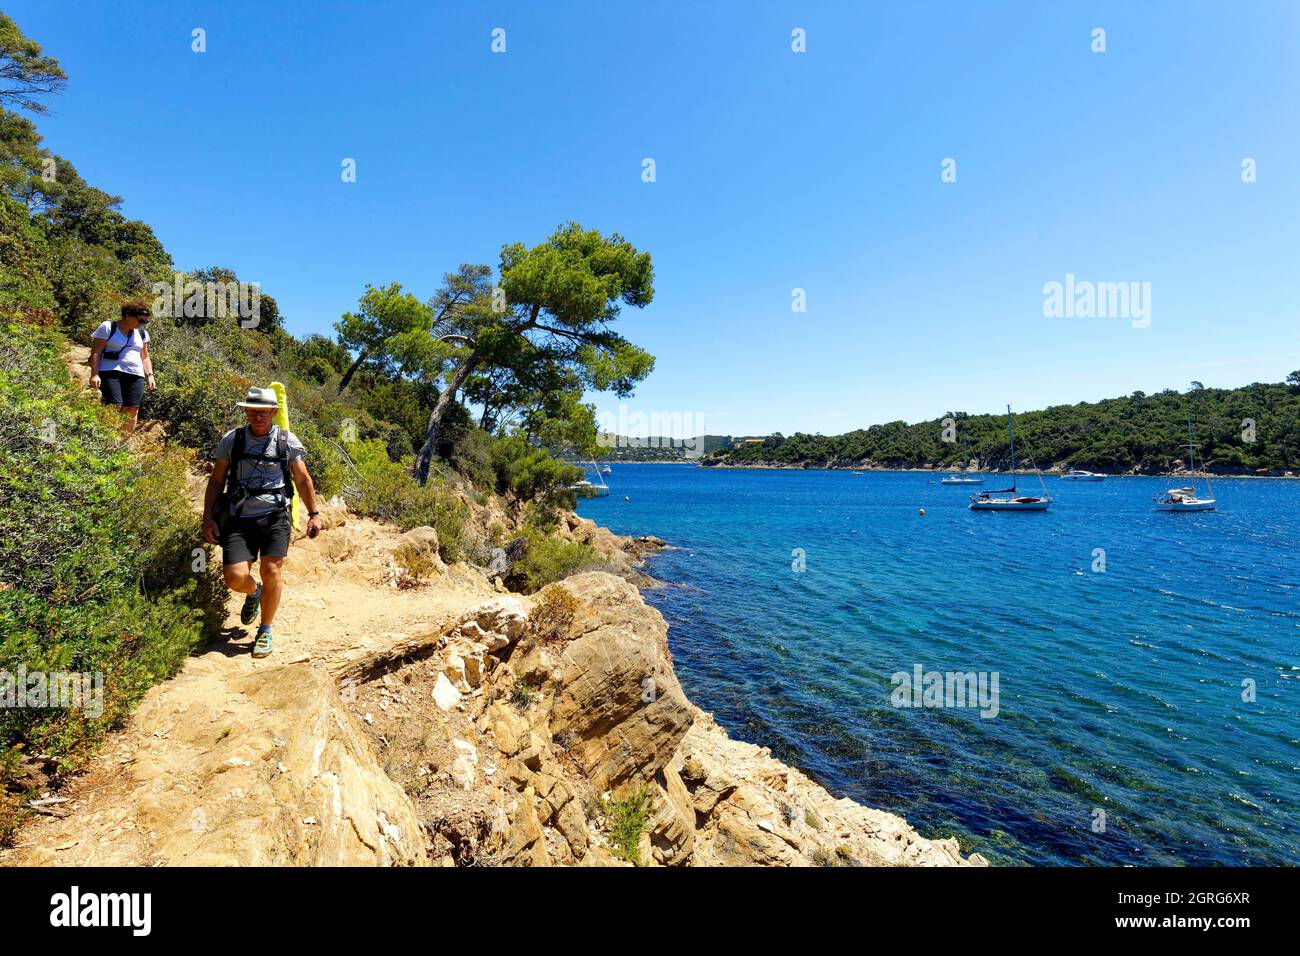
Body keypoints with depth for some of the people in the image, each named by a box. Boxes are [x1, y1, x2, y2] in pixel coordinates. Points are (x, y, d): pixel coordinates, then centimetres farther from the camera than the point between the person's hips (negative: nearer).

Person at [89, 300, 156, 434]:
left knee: (132, 410, -5)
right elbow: (96, 352, -1)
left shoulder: (142, 333, 19)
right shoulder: (107, 328, 2)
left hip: (135, 376, 5)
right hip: (111, 372, -5)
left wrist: (150, 375, 12)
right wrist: (94, 374, -10)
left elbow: (145, 357, 26)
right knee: (115, 407, -20)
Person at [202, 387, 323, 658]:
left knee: (271, 570, -15)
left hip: (275, 516, -1)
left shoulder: (287, 440, 3)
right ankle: (254, 592, 27)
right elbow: (216, 480, 10)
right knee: (235, 577, -13)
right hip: (239, 518, 1)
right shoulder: (231, 439, 4)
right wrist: (208, 519, 4)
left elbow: (303, 480, 10)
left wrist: (314, 514, 4)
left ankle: (265, 631, 7)